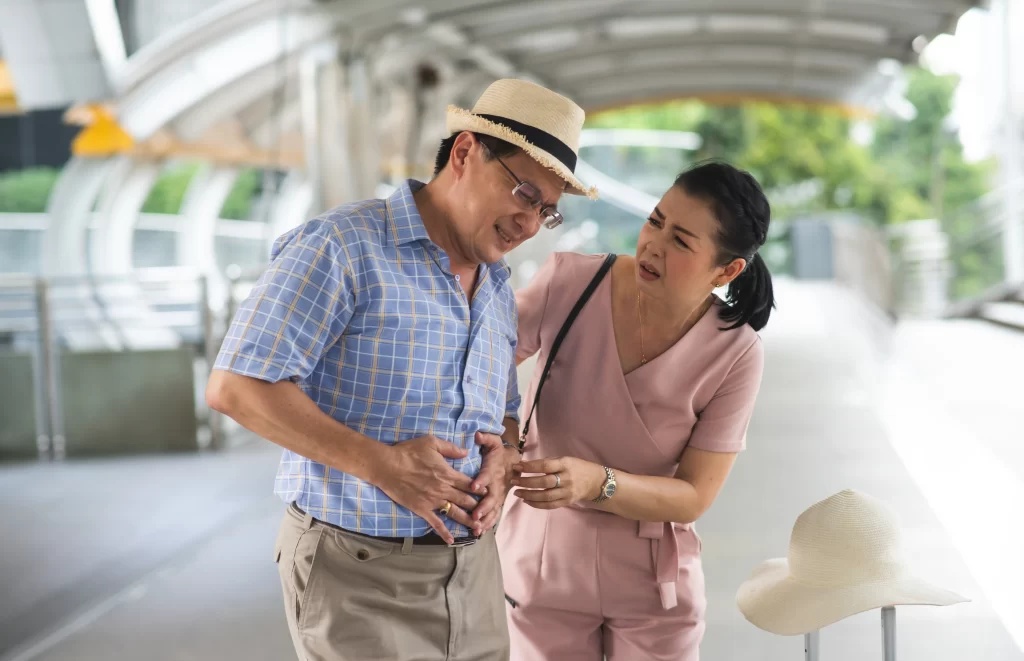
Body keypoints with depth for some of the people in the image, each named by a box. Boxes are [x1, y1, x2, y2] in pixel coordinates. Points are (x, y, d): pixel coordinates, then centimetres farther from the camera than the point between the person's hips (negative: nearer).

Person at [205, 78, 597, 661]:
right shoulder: (342, 247, -12)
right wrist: (380, 464, -22)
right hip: (359, 571, -7)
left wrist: (504, 461, -2)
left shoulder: (498, 289, 12)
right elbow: (235, 387, -18)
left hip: (472, 567, 7)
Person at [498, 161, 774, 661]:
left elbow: (692, 498, -14)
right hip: (543, 563, 1)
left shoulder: (735, 354, -17)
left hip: (650, 582, 0)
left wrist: (596, 483, -32)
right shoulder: (568, 281, -17)